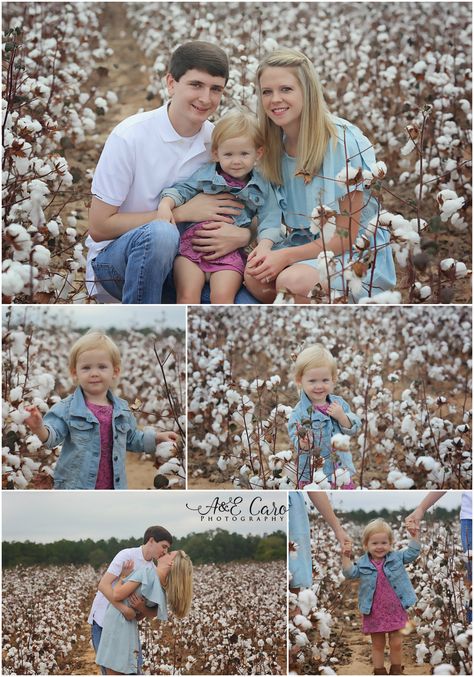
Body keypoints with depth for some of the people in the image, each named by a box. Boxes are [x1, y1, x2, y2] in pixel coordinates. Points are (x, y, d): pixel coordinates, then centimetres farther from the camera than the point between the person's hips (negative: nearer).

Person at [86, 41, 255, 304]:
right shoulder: (130, 136, -14)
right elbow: (99, 227, -14)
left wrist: (241, 236, -22)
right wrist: (183, 213, -16)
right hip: (113, 260, -4)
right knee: (160, 233, -37)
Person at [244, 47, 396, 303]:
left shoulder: (344, 141, -17)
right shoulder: (275, 145, 3)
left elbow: (347, 236, -15)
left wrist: (286, 256, -20)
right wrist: (265, 250, -11)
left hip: (358, 255, -5)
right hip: (307, 245, 6)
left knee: (292, 280, -33)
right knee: (254, 275, -24)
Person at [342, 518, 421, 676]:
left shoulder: (396, 557, 0)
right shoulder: (362, 563, -3)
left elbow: (412, 553, 1)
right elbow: (350, 573, -8)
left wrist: (415, 537, -10)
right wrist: (346, 557, -19)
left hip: (394, 610, 0)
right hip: (374, 612, 0)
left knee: (396, 643, 8)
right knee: (377, 645, 11)